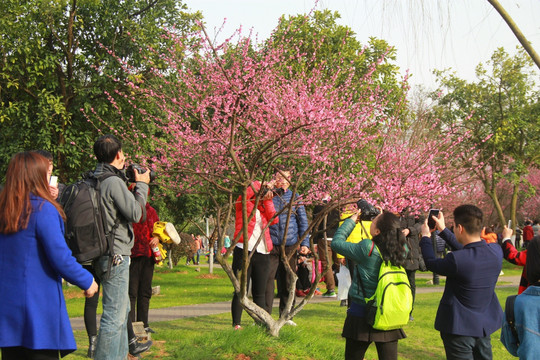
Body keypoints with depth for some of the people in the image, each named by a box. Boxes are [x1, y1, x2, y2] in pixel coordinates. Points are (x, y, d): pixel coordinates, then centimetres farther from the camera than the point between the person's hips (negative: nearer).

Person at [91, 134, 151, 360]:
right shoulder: (113, 181, -19)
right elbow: (135, 213, -15)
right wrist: (141, 185, -2)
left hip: (105, 255, 10)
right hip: (115, 256, -10)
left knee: (122, 308, 23)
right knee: (114, 315, -6)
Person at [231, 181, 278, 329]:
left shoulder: (264, 208, 21)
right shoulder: (243, 204, 6)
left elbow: (274, 219, 3)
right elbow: (248, 191, -14)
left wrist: (268, 201, 3)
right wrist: (260, 184, -1)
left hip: (262, 253, 5)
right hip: (243, 251, -5)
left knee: (260, 292, 8)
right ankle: (236, 324, 2)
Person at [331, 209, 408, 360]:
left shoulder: (367, 250, -19)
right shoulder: (401, 250, -7)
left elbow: (336, 242, -6)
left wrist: (351, 221, 5)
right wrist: (383, 220, 12)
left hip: (361, 315, -4)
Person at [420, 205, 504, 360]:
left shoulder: (456, 260, -28)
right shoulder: (496, 251, -9)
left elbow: (431, 263, -8)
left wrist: (425, 237, 8)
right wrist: (443, 230, 14)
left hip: (461, 328, -6)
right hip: (485, 325, 6)